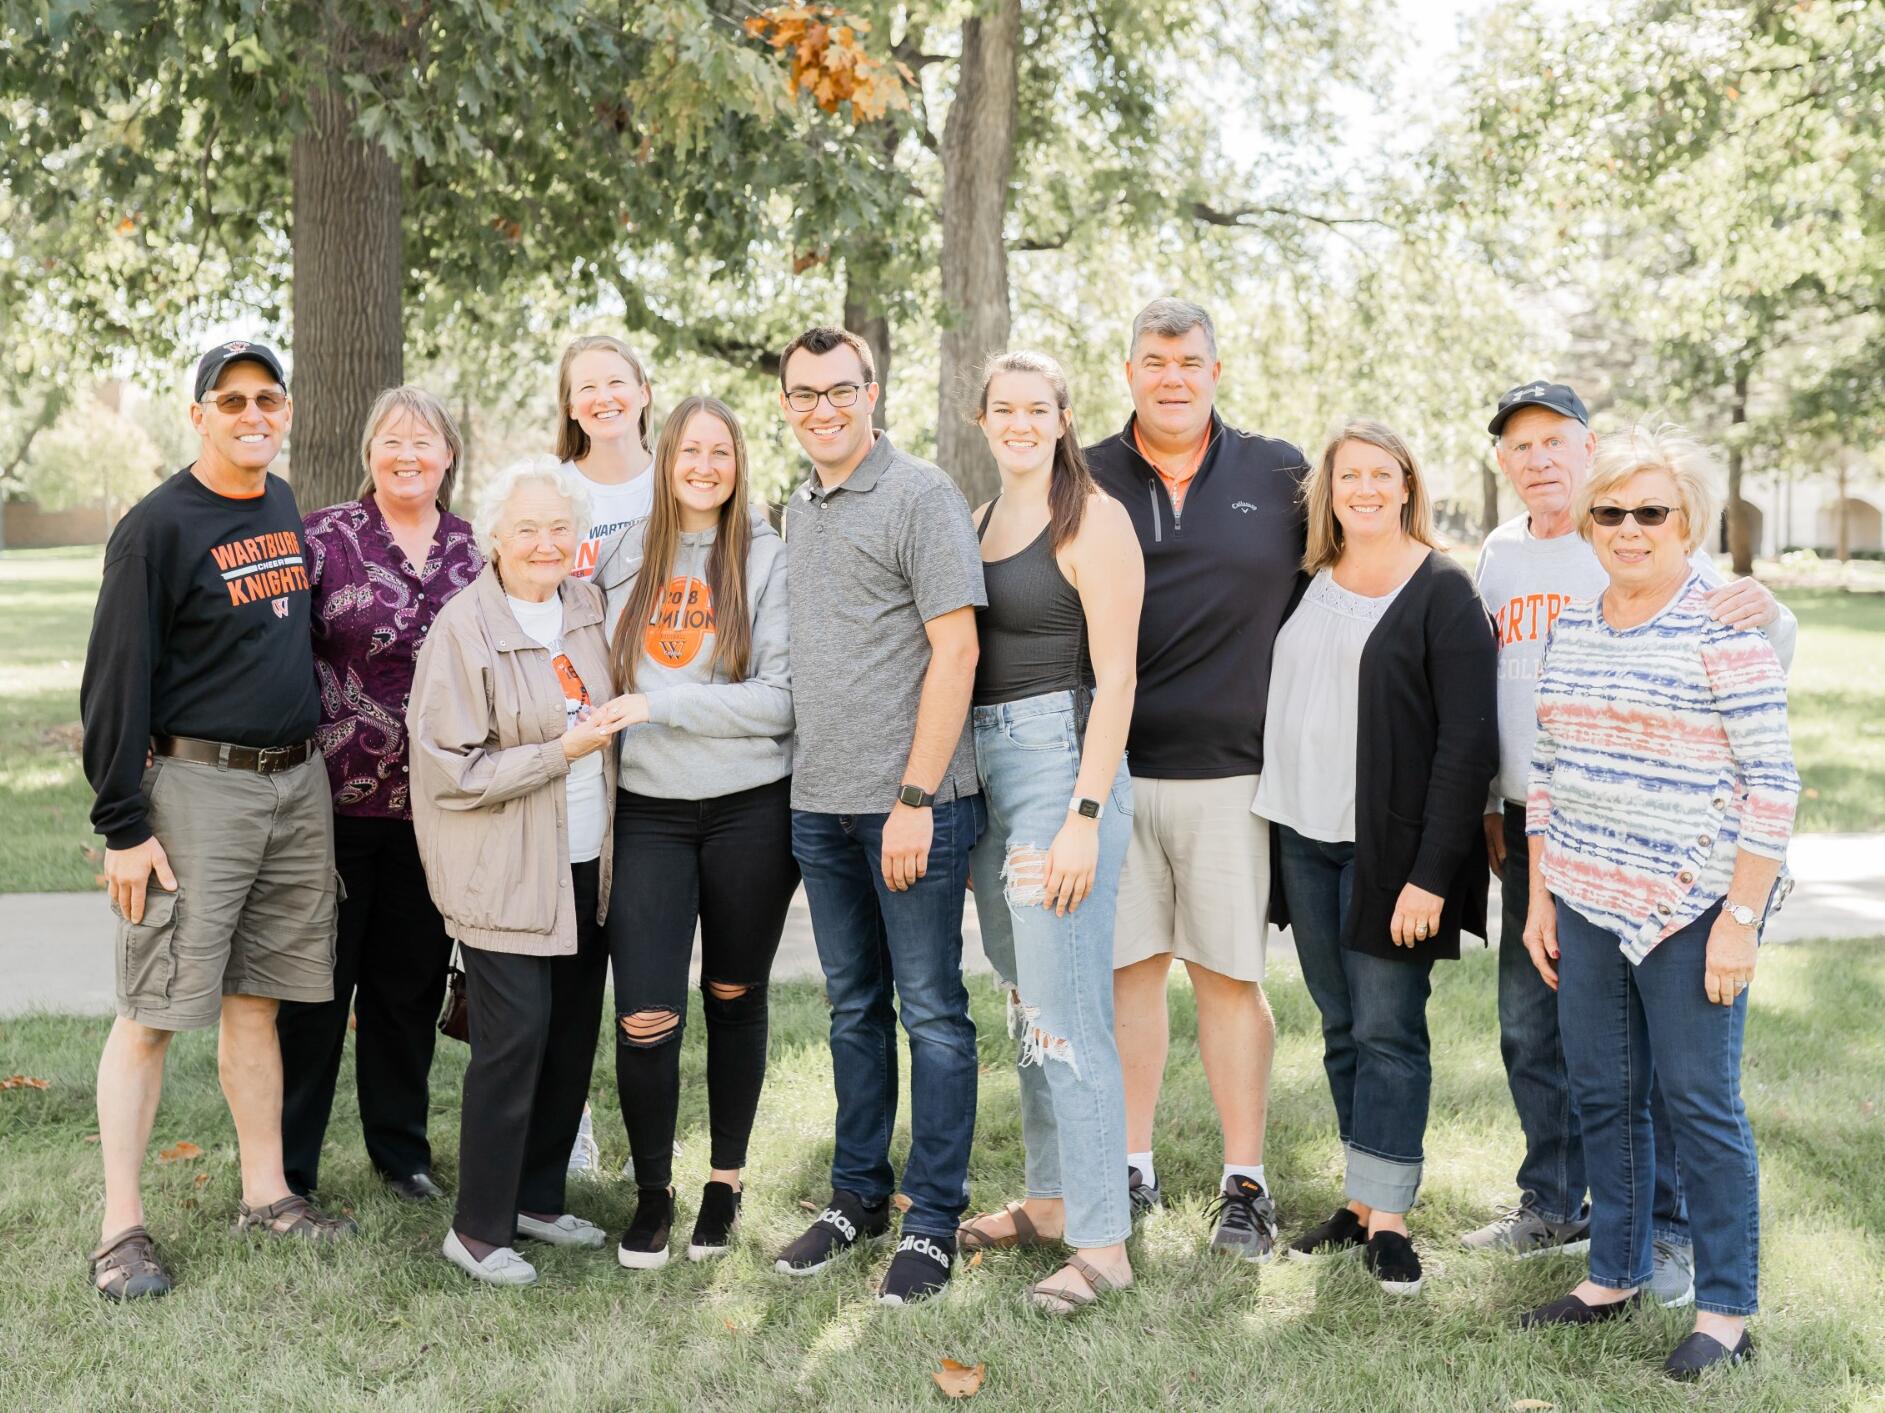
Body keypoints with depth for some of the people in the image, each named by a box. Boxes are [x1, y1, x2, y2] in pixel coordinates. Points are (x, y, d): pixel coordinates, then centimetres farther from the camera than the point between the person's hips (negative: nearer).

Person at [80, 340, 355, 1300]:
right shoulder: (158, 527, -10)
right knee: (153, 1009, -3)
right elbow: (115, 681, -12)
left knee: (257, 998, 13)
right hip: (196, 787, -7)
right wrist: (122, 824, -14)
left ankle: (266, 1193, 21)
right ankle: (121, 1228, 4)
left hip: (299, 783, 7)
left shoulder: (284, 505, 12)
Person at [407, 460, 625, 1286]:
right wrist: (560, 753, -18)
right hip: (504, 876, -6)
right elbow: (451, 771, -15)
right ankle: (478, 1229, 5)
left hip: (587, 867, 7)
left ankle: (538, 1196, 26)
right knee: (514, 1039, -8)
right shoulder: (463, 629, -13)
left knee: (574, 1035, 11)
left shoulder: (588, 609, 7)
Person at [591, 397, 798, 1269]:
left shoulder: (767, 559, -1)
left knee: (734, 998, 11)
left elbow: (781, 700, -9)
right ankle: (651, 1191, 14)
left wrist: (661, 705, -14)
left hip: (749, 810, -1)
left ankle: (725, 1181, 29)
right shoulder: (619, 557, 8)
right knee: (644, 1017, -7)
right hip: (648, 812, 1)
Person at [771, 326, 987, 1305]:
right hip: (819, 802, 7)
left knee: (931, 1010, 0)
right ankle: (858, 1195, 26)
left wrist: (915, 798, -17)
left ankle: (932, 1221, 9)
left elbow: (955, 651, -13)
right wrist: (815, 786, 12)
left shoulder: (922, 497, -8)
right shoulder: (797, 510, 16)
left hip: (912, 801, -7)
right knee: (853, 1007, 15)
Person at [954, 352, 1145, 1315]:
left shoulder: (1093, 521, -8)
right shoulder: (982, 521, 15)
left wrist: (1084, 816, -20)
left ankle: (1101, 1242, -1)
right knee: (1025, 1000, 15)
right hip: (985, 766, 8)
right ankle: (1049, 1199, 28)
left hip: (1063, 761, -8)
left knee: (1065, 1011, -9)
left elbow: (1115, 678, -14)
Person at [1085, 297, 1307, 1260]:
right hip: (1113, 766, 1)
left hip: (1232, 768, -1)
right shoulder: (1086, 482, 7)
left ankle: (1245, 1183, 13)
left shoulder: (1280, 476, 7)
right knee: (1127, 964, 6)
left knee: (1230, 974, 4)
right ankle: (1132, 1166, 19)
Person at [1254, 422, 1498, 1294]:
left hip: (1391, 847, -6)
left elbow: (1469, 742, -11)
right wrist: (1271, 814, 8)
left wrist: (1431, 873, -16)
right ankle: (1362, 1203, 20)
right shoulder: (1308, 584, 11)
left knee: (1387, 1030, -3)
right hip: (1305, 838, 6)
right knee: (1340, 1028, 11)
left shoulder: (1444, 592, -6)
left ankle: (1389, 1221, 5)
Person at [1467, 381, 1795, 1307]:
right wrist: (1487, 805, 18)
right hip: (1528, 828, 6)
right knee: (1530, 1028, 13)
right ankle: (1555, 1205, 29)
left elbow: (1755, 651, -12)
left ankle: (1669, 1231, 9)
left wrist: (1765, 618, -35)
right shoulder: (1498, 554, 12)